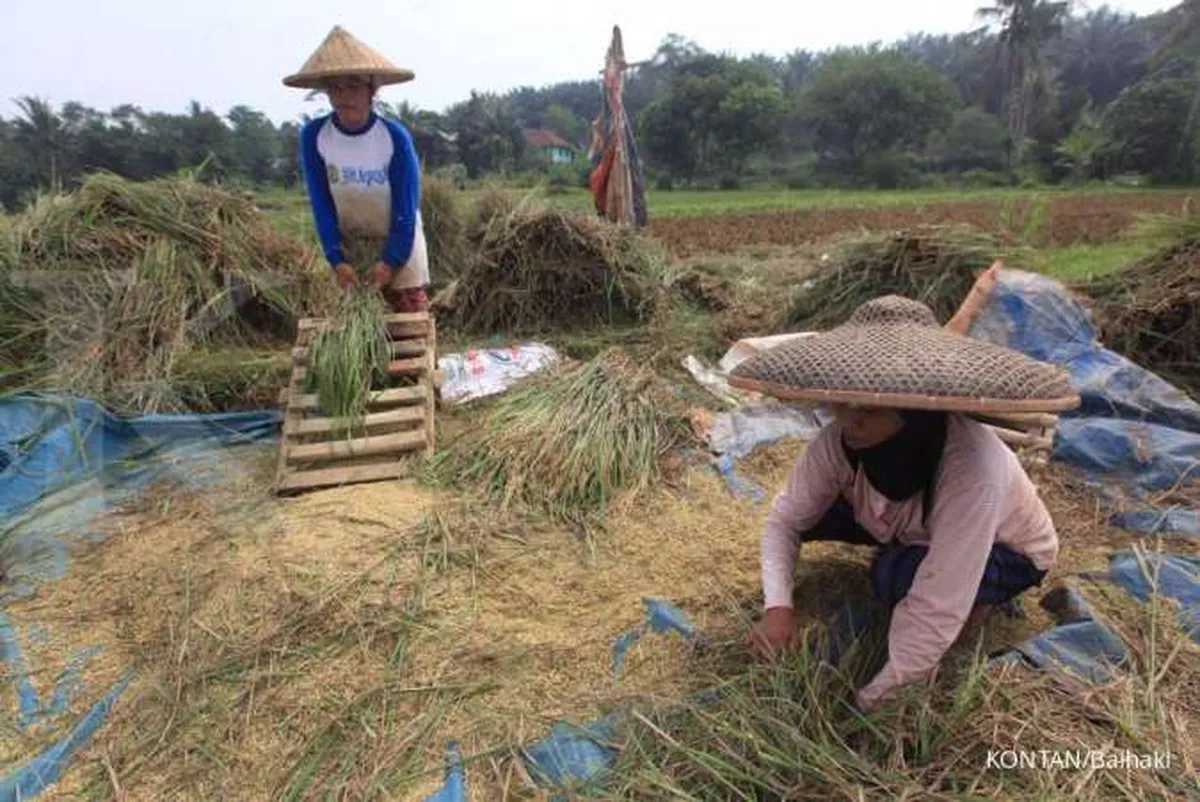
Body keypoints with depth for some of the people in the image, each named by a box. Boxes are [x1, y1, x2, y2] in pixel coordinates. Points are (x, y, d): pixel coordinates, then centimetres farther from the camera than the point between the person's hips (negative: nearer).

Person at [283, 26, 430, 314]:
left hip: (398, 239, -2)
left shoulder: (395, 136, -19)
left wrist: (391, 259, -19)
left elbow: (406, 206, -16)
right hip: (349, 242, 2)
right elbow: (321, 204, -10)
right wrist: (336, 259, -17)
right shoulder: (313, 135, -13)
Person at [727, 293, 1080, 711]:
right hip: (914, 528, 5)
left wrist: (874, 695, -32)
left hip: (1007, 554, -4)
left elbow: (937, 606, -40)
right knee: (814, 512, -15)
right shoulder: (840, 439, -30)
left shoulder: (972, 465, -43)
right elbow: (786, 519, -18)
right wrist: (778, 605, -34)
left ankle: (972, 600, 0)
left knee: (898, 576, -34)